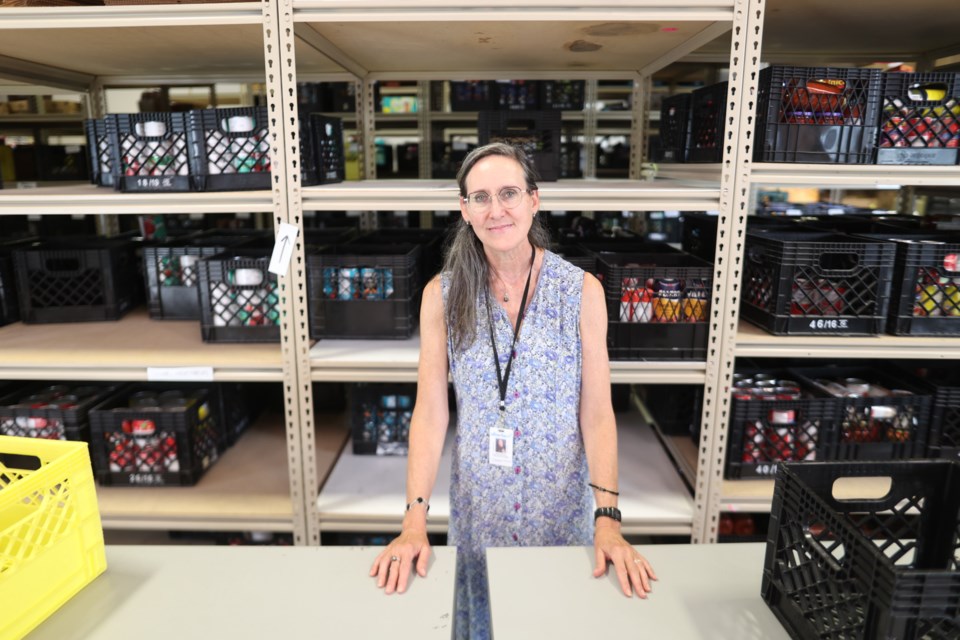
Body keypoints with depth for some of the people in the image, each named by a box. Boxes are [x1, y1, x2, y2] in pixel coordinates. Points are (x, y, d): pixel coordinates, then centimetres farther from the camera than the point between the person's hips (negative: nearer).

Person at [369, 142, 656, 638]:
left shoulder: (581, 290, -10)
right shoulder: (442, 295, -7)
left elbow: (597, 413, -10)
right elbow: (430, 413, -9)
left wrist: (608, 519, -17)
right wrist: (415, 519, -16)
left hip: (561, 503, 0)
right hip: (478, 504, 1)